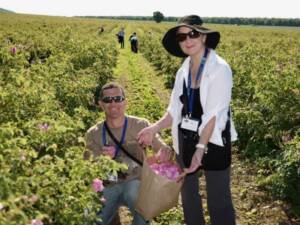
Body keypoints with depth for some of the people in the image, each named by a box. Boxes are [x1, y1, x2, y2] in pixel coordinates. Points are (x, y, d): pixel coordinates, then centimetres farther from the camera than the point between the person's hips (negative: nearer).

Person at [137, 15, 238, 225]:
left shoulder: (220, 68, -15)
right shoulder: (183, 71, 5)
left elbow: (214, 113, -21)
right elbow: (176, 109, 6)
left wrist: (201, 147, -27)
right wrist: (154, 129, -8)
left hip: (213, 141, -6)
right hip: (186, 140, 7)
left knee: (218, 200, 2)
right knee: (188, 195, 18)